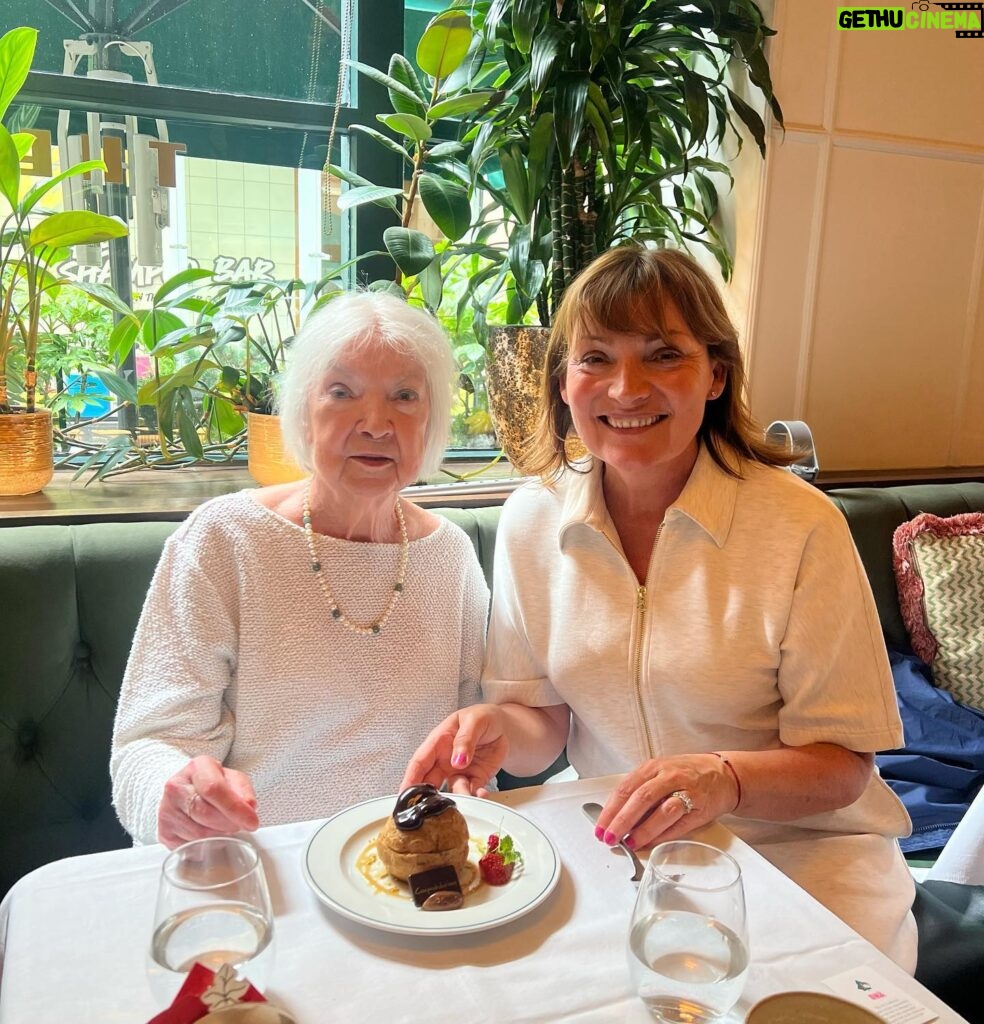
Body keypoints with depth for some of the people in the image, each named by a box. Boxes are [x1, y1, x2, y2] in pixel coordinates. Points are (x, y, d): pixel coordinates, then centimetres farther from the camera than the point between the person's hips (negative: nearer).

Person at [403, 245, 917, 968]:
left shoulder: (800, 525, -16)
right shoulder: (530, 521, -4)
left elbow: (842, 763, -11)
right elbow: (545, 722, 3)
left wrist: (725, 777, -30)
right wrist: (499, 728, -19)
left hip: (797, 847, -1)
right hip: (614, 846, 2)